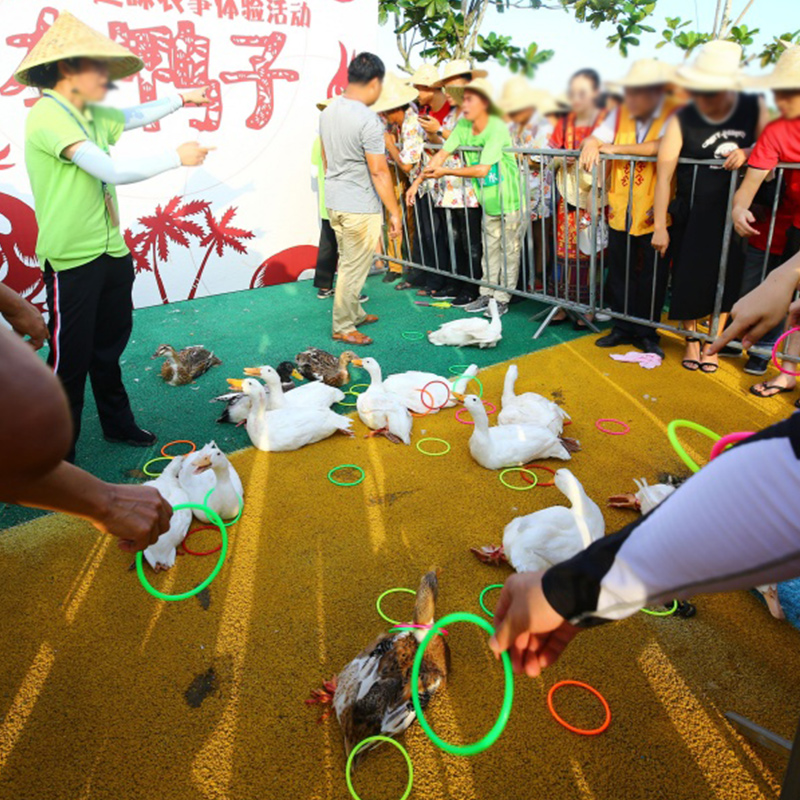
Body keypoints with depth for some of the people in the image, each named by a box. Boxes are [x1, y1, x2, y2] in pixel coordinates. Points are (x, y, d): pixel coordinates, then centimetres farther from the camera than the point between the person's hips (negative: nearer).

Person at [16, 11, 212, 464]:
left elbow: (135, 117, 31)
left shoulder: (89, 115, 11)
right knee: (70, 360, 1)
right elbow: (113, 171, -22)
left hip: (110, 252, 9)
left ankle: (118, 425, 35)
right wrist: (178, 158, -15)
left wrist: (180, 99, 28)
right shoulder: (49, 115, -15)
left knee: (109, 346, 19)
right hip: (72, 260, -8)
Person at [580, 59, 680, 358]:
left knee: (652, 278, 5)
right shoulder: (620, 114, 9)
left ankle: (646, 333, 20)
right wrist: (590, 148, -20)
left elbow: (665, 147, -26)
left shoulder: (674, 115, -9)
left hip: (655, 215, -4)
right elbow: (595, 138, 5)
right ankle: (623, 328, 26)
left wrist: (618, 148, -18)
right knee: (620, 274, 11)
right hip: (620, 213, 4)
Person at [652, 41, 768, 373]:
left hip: (734, 214, 2)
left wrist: (747, 152, -19)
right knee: (689, 278, 3)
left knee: (726, 281, 8)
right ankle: (692, 339, 25)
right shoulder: (681, 120, -11)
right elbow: (664, 174, -13)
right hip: (692, 217, -2)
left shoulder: (754, 108, -3)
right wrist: (660, 227, -16)